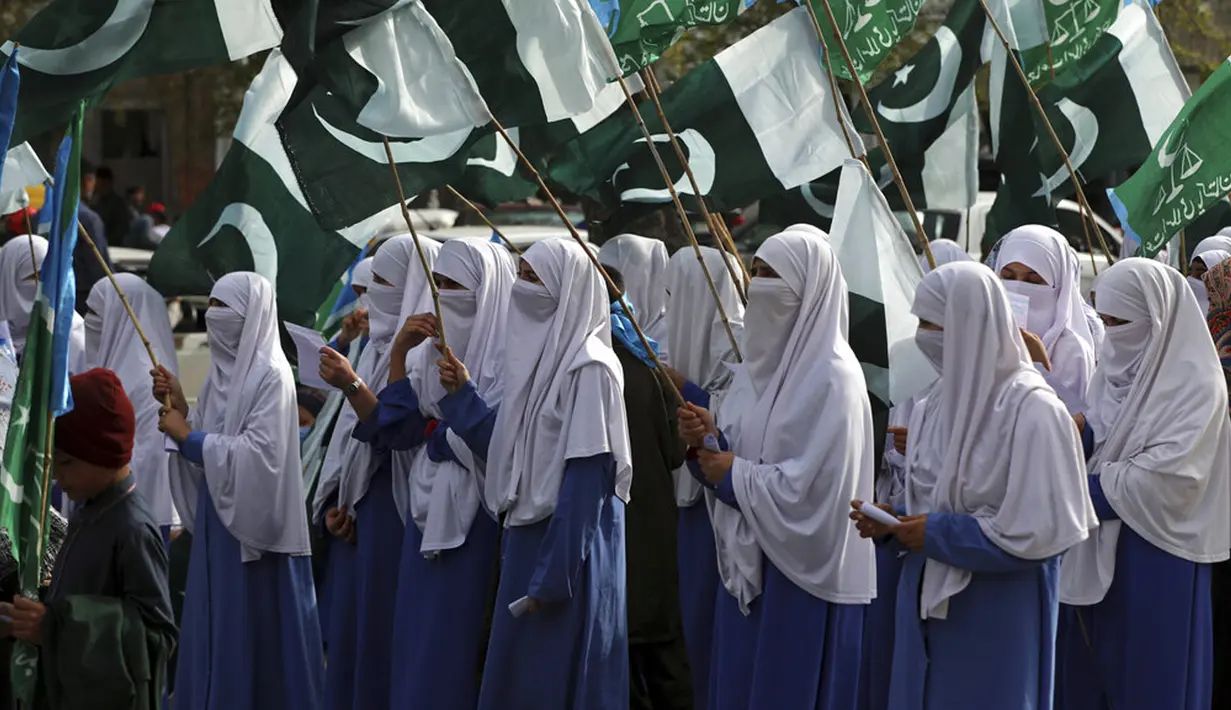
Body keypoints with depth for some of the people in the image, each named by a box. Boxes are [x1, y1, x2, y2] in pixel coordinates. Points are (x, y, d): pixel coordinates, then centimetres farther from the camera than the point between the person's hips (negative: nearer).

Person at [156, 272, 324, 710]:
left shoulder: (271, 375, -12)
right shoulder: (223, 370, 13)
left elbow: (259, 452, -21)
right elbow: (209, 444, 14)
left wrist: (188, 436, -14)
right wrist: (180, 407, 0)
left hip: (254, 523, -8)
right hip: (218, 517, 8)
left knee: (255, 634, -4)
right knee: (216, 631, 9)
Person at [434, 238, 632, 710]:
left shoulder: (587, 368, -15)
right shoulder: (537, 356, 12)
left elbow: (586, 478, -19)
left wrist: (552, 575, -21)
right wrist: (462, 395, 6)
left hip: (567, 550, -9)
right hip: (527, 537, 9)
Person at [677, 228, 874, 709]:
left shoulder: (831, 378, -16)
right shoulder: (762, 361, 11)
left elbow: (810, 487, -22)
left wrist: (733, 475, -12)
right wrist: (709, 438, -4)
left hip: (803, 571, -8)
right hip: (750, 561, 8)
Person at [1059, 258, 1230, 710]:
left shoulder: (1194, 383, -14)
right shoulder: (1119, 365, 9)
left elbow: (1165, 480, -20)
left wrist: (1081, 492, -14)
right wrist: (1079, 432, -9)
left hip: (1155, 560, -7)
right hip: (1097, 552, 7)